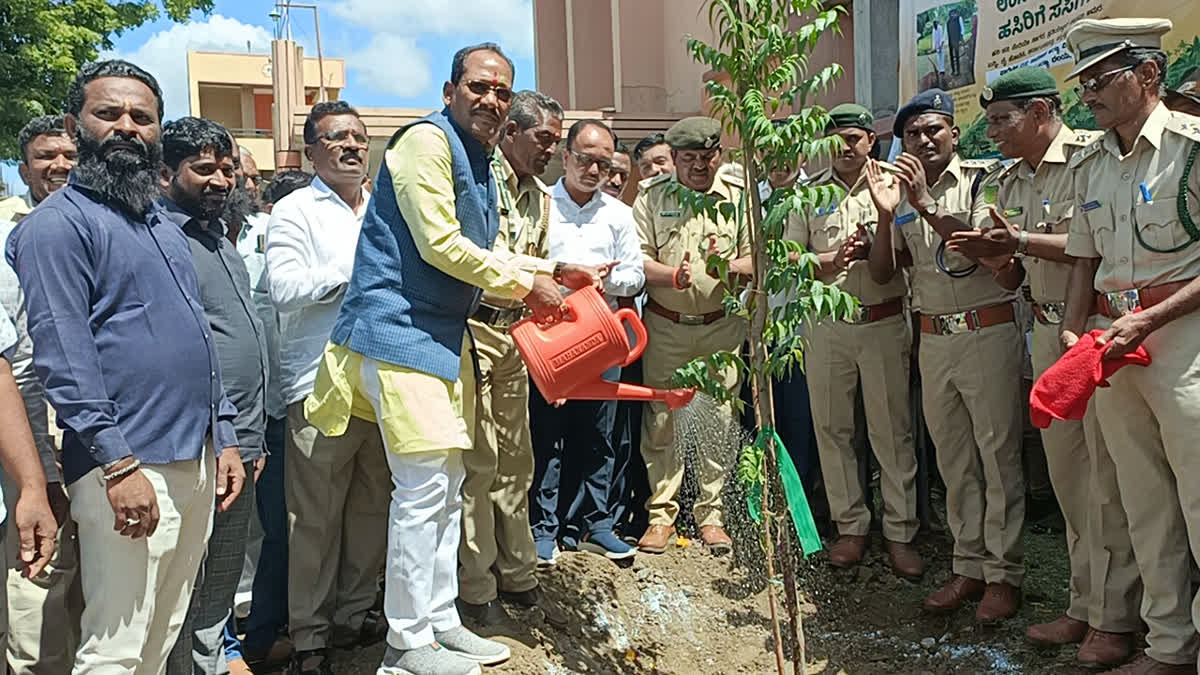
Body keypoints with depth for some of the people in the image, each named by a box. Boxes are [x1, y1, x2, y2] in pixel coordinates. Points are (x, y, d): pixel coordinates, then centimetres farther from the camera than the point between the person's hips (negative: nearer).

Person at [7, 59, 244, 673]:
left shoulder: (165, 228, 18)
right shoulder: (58, 223, -6)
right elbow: (63, 356, -15)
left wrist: (224, 437, 14)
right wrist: (119, 464, -20)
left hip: (196, 460, 8)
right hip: (128, 467, -8)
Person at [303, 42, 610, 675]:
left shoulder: (479, 162, 19)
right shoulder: (427, 139, -11)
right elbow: (439, 244, -19)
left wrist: (555, 271, 11)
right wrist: (526, 283, -11)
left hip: (444, 336, 10)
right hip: (400, 331, -10)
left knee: (448, 484, 13)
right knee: (424, 487, -7)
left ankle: (440, 622, 25)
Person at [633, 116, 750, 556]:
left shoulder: (740, 194, 3)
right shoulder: (651, 194, 2)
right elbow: (636, 259, -3)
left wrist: (729, 266, -20)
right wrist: (672, 276, -21)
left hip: (721, 325, 0)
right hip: (665, 325, 0)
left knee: (719, 420, 3)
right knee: (660, 419, 3)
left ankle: (711, 514, 17)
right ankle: (662, 513, 17)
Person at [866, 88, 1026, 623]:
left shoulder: (982, 179, -5)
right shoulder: (902, 191, 10)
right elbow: (881, 274, 5)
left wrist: (926, 207, -23)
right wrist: (886, 215, -10)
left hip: (988, 332, -5)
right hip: (933, 338, 5)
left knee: (998, 454, 2)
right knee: (953, 460, 12)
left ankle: (1004, 574, 15)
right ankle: (969, 567, 25)